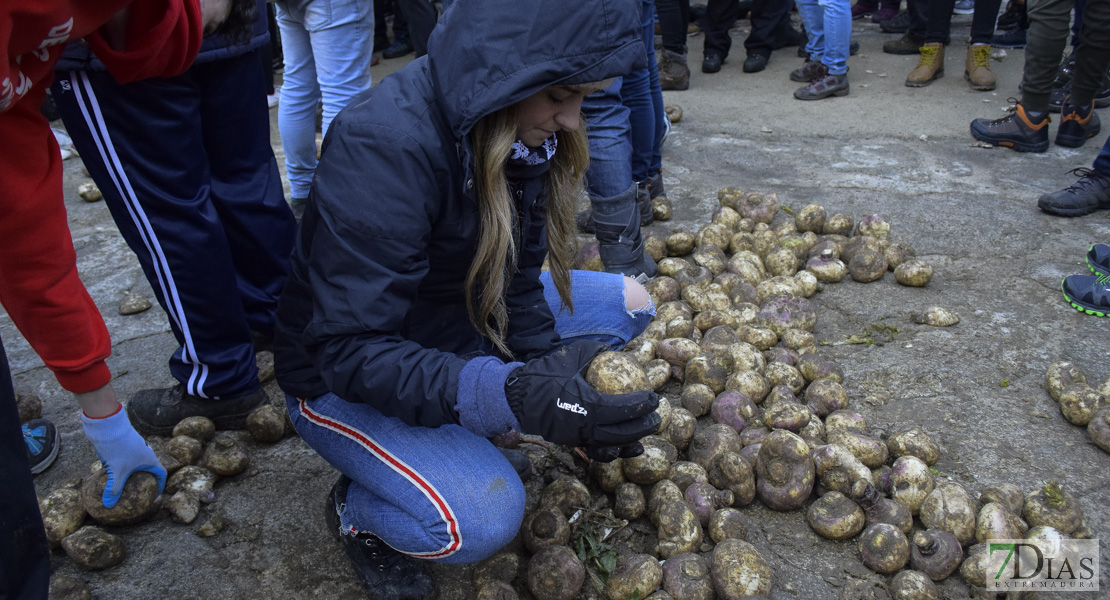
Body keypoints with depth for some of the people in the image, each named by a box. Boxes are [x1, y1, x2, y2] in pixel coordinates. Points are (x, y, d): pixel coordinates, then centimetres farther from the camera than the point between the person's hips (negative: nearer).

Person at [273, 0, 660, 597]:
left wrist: (553, 381, -19)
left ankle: (462, 430, 7)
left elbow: (515, 285, -3)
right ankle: (356, 511, 5)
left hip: (454, 327, 8)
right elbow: (351, 350, -33)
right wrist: (514, 395, -43)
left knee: (629, 303, 2)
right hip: (340, 373, -7)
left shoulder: (528, 132, -9)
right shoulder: (385, 143, -33)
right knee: (481, 517, -30)